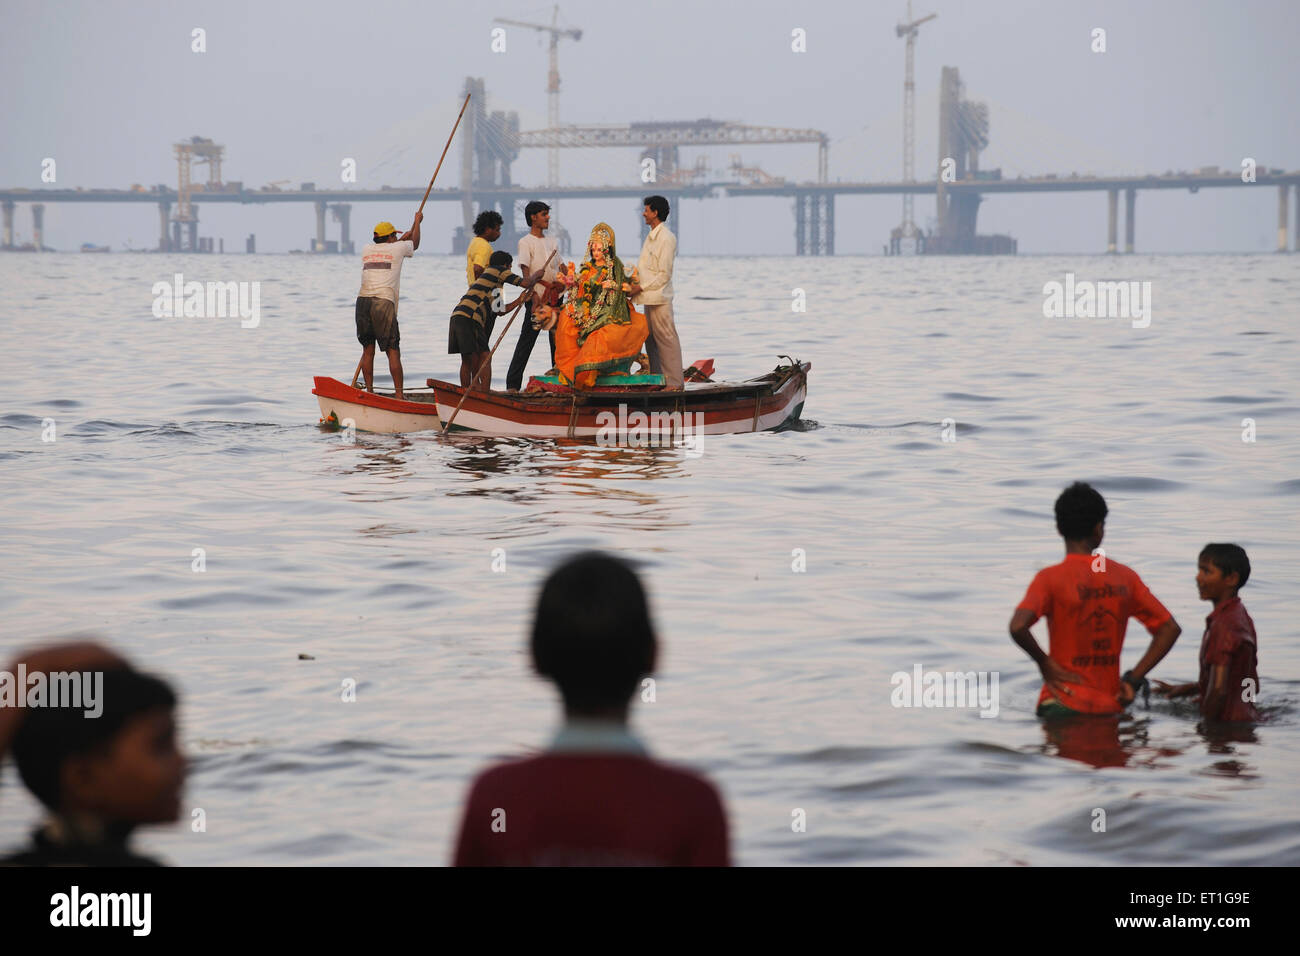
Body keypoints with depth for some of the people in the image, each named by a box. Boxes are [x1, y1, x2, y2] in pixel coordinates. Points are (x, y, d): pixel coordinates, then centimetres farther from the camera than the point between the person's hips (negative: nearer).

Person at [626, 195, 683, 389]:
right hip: (648, 297, 10)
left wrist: (642, 287, -14)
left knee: (666, 339, -7)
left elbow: (664, 274, -15)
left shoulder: (666, 239, -12)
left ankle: (674, 382, -5)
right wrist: (634, 282, 8)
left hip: (660, 297, -10)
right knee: (651, 340, 12)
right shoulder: (650, 237, 17)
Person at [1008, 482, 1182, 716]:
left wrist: (1044, 663, -7)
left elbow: (1018, 626, -24)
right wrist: (1134, 679, 7)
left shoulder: (1050, 578, -8)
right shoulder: (1125, 577, 6)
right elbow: (1170, 629, 10)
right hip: (1110, 705, 4)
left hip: (1063, 705, -4)